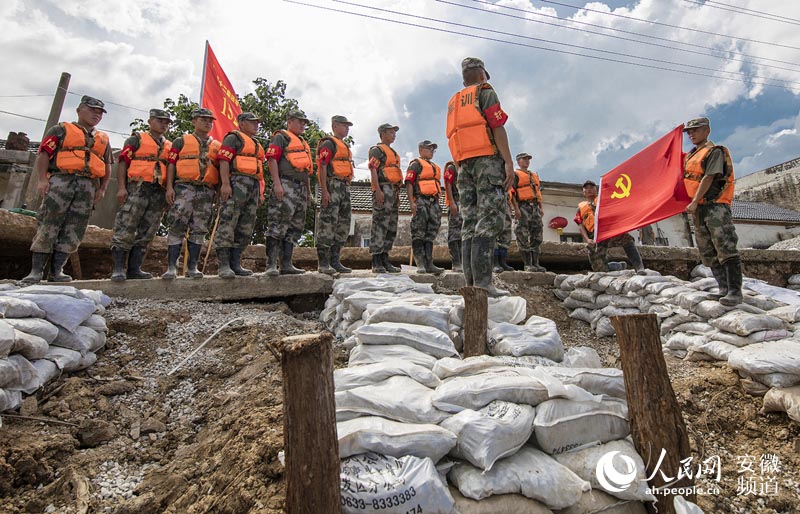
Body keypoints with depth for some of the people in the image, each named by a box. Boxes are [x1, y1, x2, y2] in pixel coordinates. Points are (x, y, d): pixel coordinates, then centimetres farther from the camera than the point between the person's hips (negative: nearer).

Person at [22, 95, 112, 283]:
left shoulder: (103, 139, 24)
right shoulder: (61, 130, 12)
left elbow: (107, 167, 22)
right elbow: (43, 155, 3)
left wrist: (102, 189, 7)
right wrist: (42, 179, -11)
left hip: (88, 187, 4)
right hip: (61, 181, -3)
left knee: (73, 231, -1)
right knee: (48, 226, -8)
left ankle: (56, 271, 2)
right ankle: (36, 271, -5)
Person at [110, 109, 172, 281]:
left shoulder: (170, 146, 21)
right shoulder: (136, 139, 7)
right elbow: (122, 162, -1)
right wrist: (121, 187, -12)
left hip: (159, 193, 5)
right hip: (137, 189, -5)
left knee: (146, 233, 4)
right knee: (125, 230, -8)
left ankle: (134, 269, 9)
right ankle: (118, 268, -5)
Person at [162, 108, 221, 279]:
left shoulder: (217, 146, 19)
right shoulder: (181, 141, 13)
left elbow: (220, 171, 17)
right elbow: (171, 164, 6)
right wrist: (169, 187, -6)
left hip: (207, 191, 3)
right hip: (184, 188, -2)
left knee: (199, 230, 2)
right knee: (177, 227, -7)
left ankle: (192, 267, 7)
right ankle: (171, 267, -5)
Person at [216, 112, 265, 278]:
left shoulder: (257, 144, 29)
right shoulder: (233, 138, 5)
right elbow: (224, 160, -8)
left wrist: (259, 193, 21)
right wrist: (225, 183, -20)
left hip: (252, 186, 8)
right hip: (236, 183, -8)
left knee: (246, 227, 5)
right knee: (228, 223, -12)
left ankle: (235, 263, 9)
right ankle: (224, 265, -15)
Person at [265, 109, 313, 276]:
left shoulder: (303, 143, 29)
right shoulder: (280, 137, 4)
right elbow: (272, 159, -8)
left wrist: (308, 190, 23)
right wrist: (277, 184, -19)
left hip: (301, 188, 9)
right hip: (286, 186, -9)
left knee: (295, 227, 5)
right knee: (278, 224, -14)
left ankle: (286, 264, 6)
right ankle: (271, 264, -14)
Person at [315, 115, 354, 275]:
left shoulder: (345, 146, 26)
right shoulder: (329, 143, -2)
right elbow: (322, 167, -12)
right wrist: (324, 191, -21)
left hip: (345, 186, 10)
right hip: (332, 185, -10)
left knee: (344, 223, 7)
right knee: (328, 222, -11)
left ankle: (335, 260, 12)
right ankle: (323, 263, -9)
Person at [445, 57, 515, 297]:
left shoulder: (454, 102, 28)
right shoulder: (486, 92, 7)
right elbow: (497, 127, -6)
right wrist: (508, 162, -13)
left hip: (464, 163, 7)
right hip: (487, 159, -7)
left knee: (470, 221, 2)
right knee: (489, 219, -15)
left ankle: (471, 282, -3)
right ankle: (482, 282, -25)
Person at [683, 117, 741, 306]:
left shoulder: (715, 152, -3)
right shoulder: (690, 156, 20)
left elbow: (708, 178, -13)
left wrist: (694, 202, -19)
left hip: (716, 206, -8)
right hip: (698, 209, 8)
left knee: (725, 249, -13)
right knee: (708, 253, 7)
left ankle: (735, 292, -14)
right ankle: (724, 289, 12)